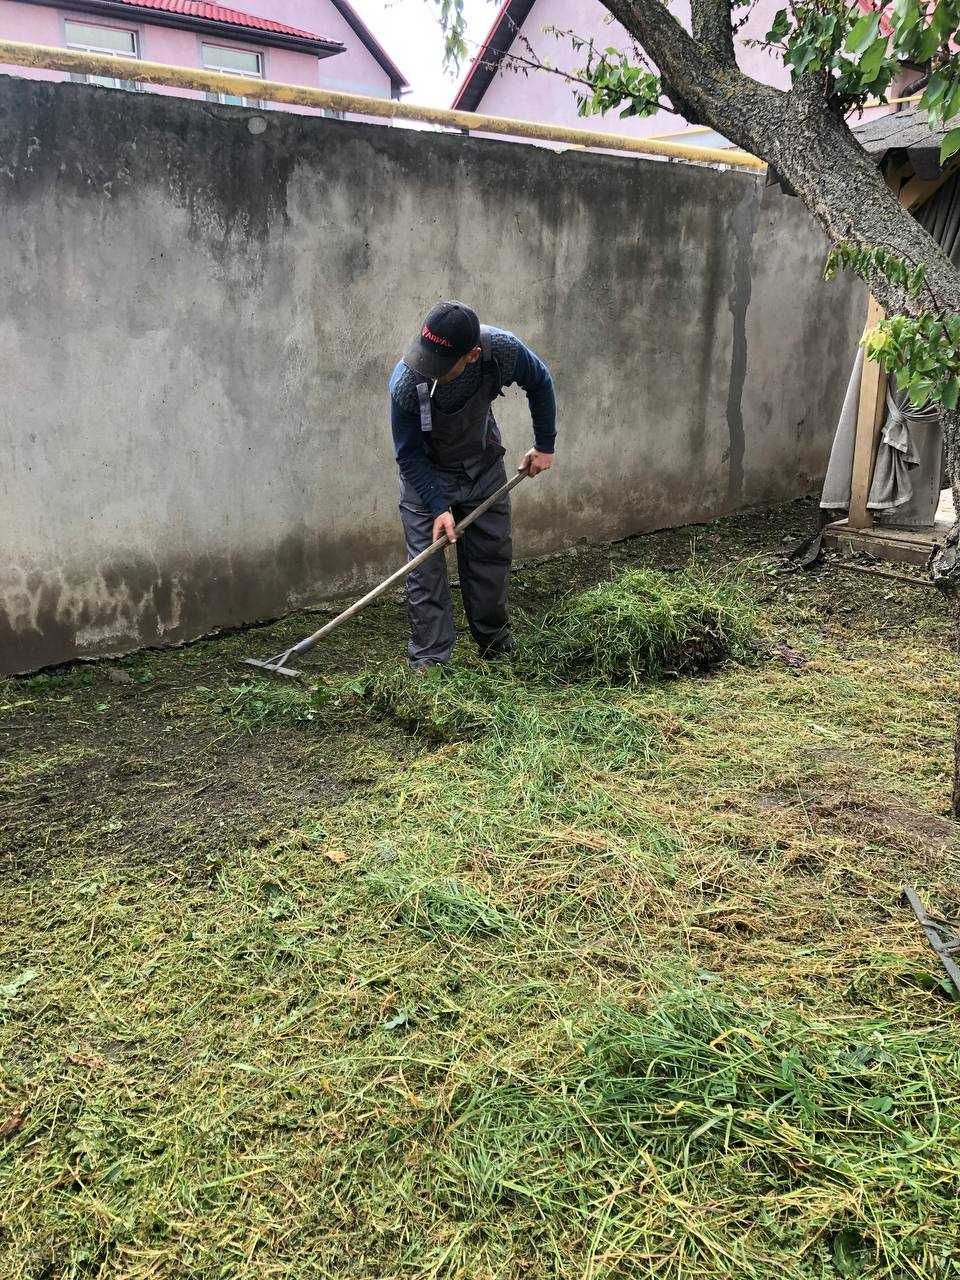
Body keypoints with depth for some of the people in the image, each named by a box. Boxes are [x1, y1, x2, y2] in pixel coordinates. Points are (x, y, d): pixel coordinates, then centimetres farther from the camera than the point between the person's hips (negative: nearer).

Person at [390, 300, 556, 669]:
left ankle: (496, 647, 24)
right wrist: (439, 506, -27)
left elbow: (540, 383, -7)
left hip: (483, 465, 3)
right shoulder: (405, 382, -36)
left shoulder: (502, 349, -30)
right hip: (425, 472, -2)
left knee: (492, 554, 8)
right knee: (425, 566, -8)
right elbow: (409, 454, -21)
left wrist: (545, 445, -1)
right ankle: (429, 660, 1)